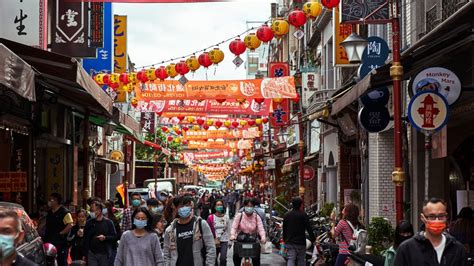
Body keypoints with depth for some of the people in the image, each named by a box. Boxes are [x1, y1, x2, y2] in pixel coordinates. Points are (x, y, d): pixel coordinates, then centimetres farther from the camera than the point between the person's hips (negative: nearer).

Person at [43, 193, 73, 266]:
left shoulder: (64, 212, -10)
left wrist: (60, 233, -18)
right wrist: (45, 237, 12)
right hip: (49, 242, 8)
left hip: (60, 242, -8)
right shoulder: (49, 213, 16)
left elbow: (70, 225, -18)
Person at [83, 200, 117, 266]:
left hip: (104, 254, 0)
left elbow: (115, 237, 1)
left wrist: (105, 238, -16)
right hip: (92, 254, 1)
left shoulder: (108, 222, 2)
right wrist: (85, 254, 2)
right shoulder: (89, 223, 6)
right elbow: (85, 239, 6)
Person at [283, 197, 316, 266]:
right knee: (301, 260, 7)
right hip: (300, 242, -4)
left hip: (289, 242, 4)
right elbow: (309, 228, -11)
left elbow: (284, 229, 15)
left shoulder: (286, 215, 8)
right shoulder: (303, 215, -9)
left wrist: (285, 239, 25)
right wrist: (313, 239, -3)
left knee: (290, 259, -1)